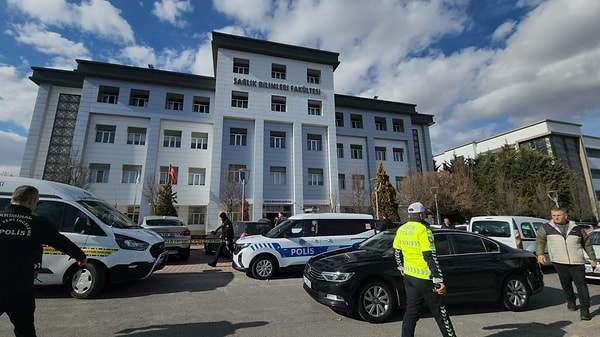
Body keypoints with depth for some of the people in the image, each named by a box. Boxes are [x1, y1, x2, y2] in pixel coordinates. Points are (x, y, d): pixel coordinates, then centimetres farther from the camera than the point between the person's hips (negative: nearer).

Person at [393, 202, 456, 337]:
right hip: (425, 279, -6)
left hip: (409, 276, 6)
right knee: (440, 312, 10)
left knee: (411, 311, 15)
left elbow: (397, 251, 15)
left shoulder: (401, 230, 5)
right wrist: (439, 281, -19)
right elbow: (430, 257, -22)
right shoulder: (423, 230, -17)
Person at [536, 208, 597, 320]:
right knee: (566, 283, 9)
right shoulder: (546, 228, 4)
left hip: (577, 262, 0)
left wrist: (592, 258, 17)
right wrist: (540, 254, -5)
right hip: (559, 262, 0)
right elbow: (540, 241, 7)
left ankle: (584, 309, 1)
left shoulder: (577, 229, 9)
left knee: (581, 284, -5)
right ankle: (571, 301, 31)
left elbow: (587, 243, 19)